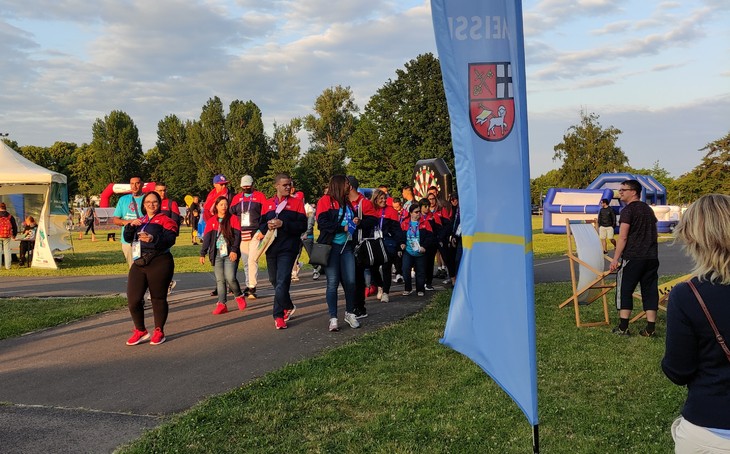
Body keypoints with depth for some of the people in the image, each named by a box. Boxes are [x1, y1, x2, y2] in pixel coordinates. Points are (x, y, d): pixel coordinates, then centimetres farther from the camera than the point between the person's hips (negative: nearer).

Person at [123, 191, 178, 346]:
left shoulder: (165, 220, 4)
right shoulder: (139, 221, 22)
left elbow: (170, 239, -12)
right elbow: (127, 238, 13)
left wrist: (154, 239, -28)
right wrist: (130, 225, -5)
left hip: (159, 264, -5)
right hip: (138, 264, 5)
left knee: (158, 298, 3)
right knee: (133, 299, -1)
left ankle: (159, 332, 17)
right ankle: (140, 331, 17)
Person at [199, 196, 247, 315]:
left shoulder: (233, 219, 4)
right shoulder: (211, 221, 10)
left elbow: (237, 235, -2)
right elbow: (206, 238, 9)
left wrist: (234, 250, -13)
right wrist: (203, 254, 3)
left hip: (230, 254, -3)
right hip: (217, 254, 3)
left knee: (230, 278, -13)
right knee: (220, 280, 1)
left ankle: (239, 296, 11)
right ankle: (221, 304, 2)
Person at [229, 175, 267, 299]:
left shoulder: (259, 196, 0)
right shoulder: (236, 198, 12)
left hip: (255, 233, -4)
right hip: (241, 234, 4)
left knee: (252, 260, -13)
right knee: (245, 262, 9)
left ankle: (252, 288, -11)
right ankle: (249, 286, 18)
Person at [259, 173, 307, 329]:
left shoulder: (297, 202, 1)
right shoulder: (267, 204, 11)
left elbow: (303, 225, -7)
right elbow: (261, 225, 11)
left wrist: (283, 224, -18)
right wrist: (267, 226, -11)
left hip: (288, 249, -5)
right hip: (271, 248, 5)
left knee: (282, 282, -12)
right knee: (274, 280, 15)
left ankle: (279, 316, 1)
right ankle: (288, 307, 33)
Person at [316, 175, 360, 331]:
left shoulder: (347, 203, 17)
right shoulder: (326, 201, -3)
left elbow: (354, 218, 30)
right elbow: (322, 222, -13)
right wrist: (342, 228, -13)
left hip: (347, 246, 6)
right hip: (331, 246, -5)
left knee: (350, 281, 1)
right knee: (332, 283, -1)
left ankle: (350, 314, 18)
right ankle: (333, 318, 6)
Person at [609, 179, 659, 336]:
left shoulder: (628, 210, -8)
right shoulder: (648, 209, 17)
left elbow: (623, 237, -15)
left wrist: (616, 258, -14)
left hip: (632, 257, -7)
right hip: (651, 257, 7)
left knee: (624, 290, 1)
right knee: (650, 291, 7)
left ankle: (623, 327, 0)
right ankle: (650, 329, 7)